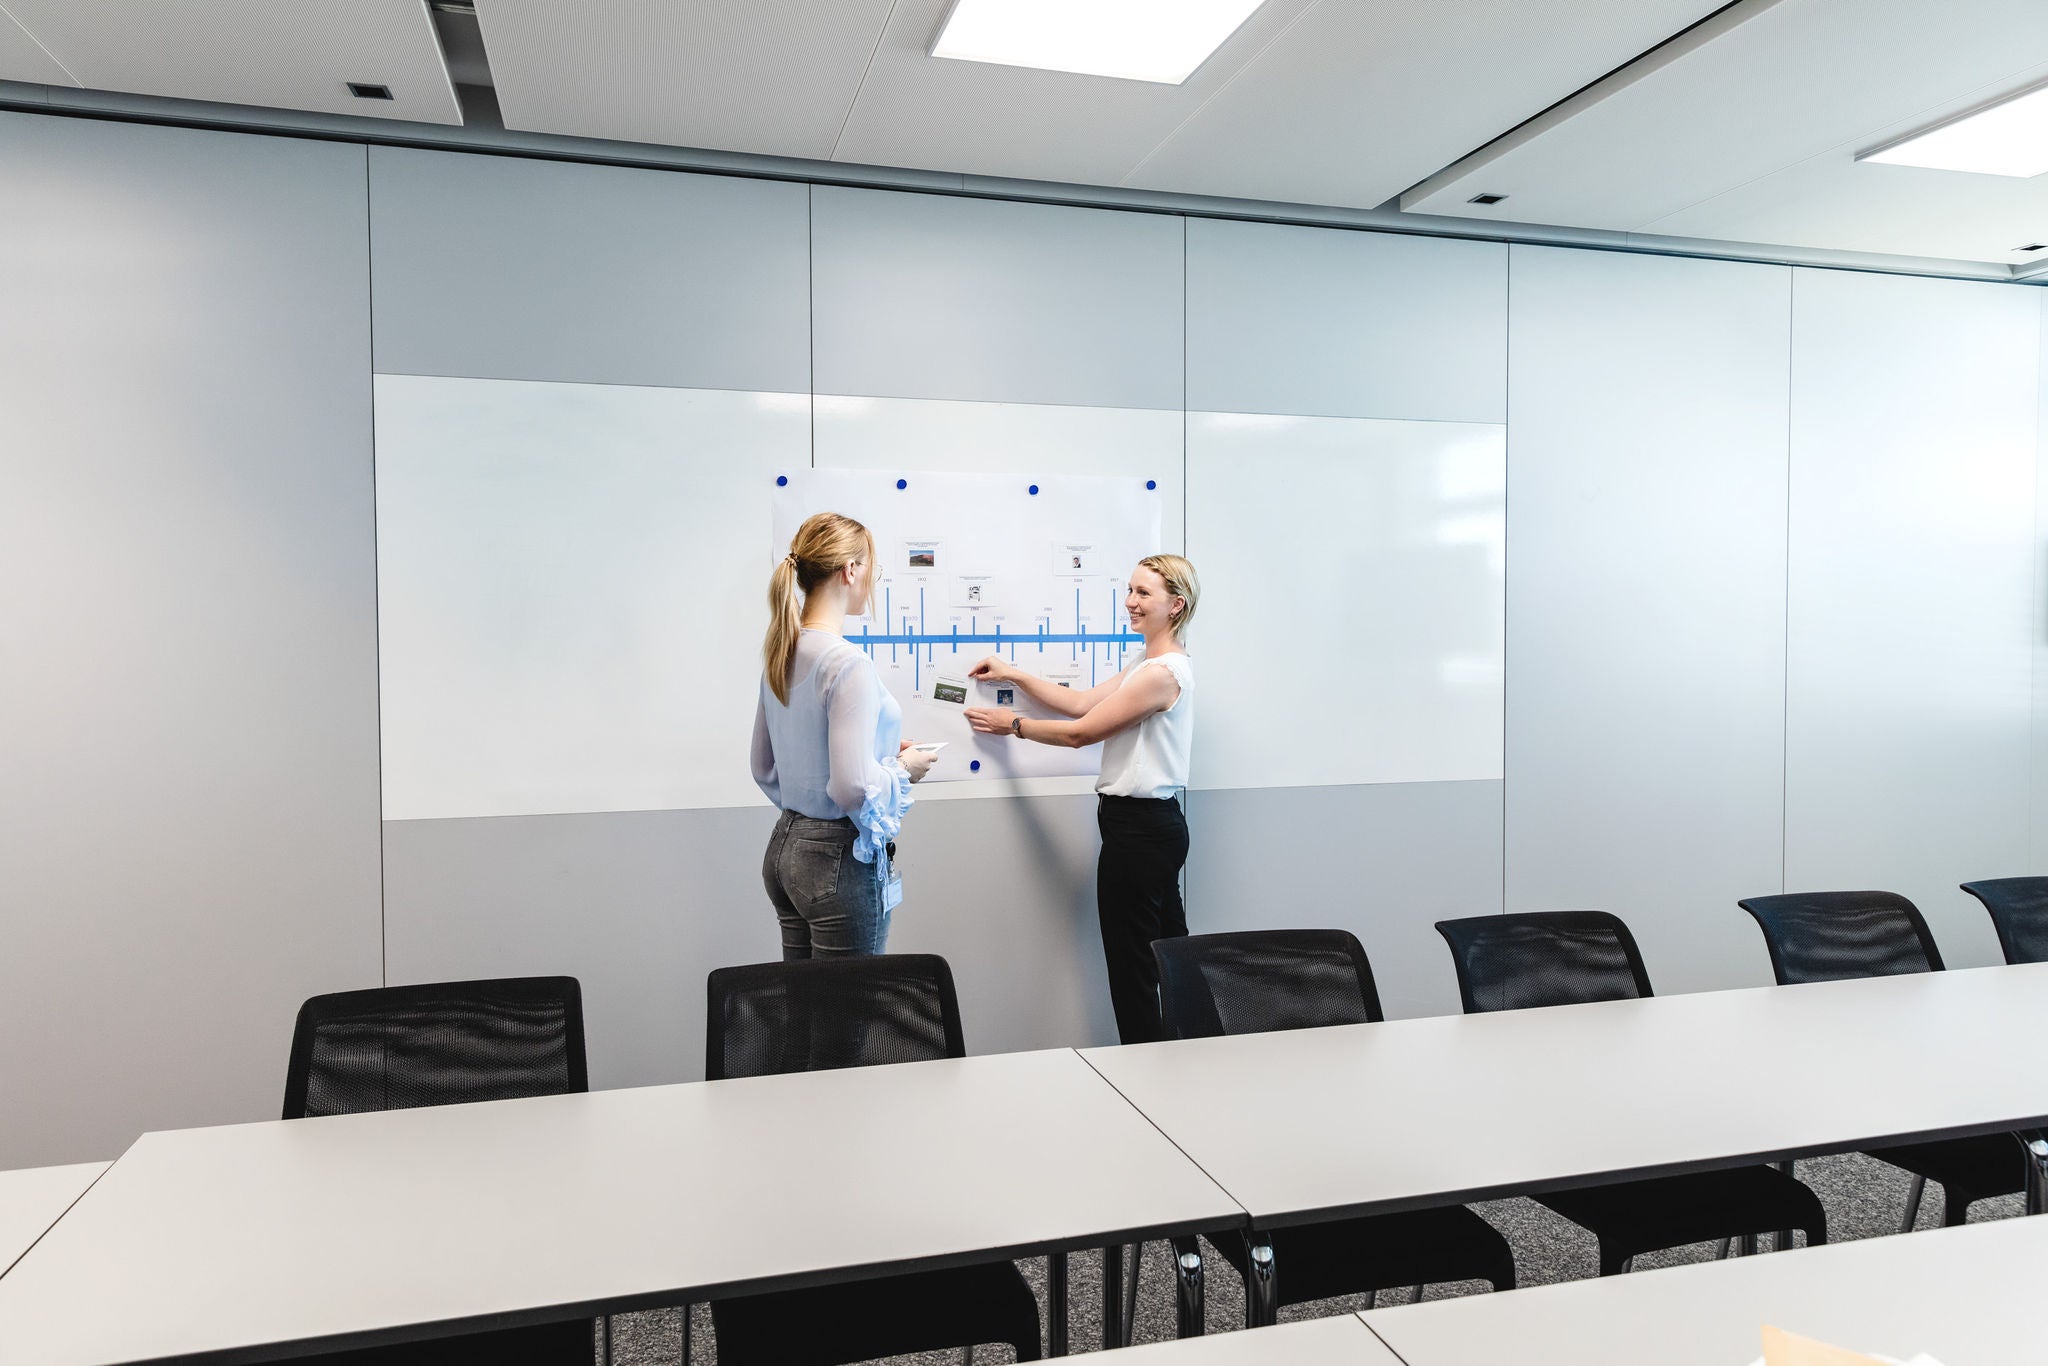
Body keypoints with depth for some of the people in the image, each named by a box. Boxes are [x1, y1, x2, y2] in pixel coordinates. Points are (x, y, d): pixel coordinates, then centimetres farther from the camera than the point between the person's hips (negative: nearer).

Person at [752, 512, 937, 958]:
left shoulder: (780, 654, 7)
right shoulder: (848, 663, -20)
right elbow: (854, 787, -25)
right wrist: (902, 769, -5)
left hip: (784, 849, 9)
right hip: (840, 858, -9)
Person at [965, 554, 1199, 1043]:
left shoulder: (1163, 673, -19)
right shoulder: (1150, 667, 14)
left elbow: (1080, 731, -15)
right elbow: (1082, 702, 13)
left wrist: (1012, 724, -3)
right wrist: (1015, 675, 8)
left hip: (1139, 828, -11)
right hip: (1156, 823, 11)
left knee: (1131, 966, -2)